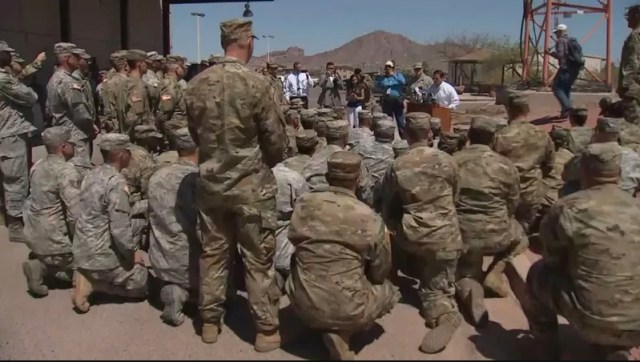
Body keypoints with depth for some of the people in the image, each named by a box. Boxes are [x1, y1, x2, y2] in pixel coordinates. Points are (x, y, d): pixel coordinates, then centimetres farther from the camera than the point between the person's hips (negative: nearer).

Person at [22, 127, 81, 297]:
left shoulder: (37, 166, 4)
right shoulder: (66, 171, -21)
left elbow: (37, 201, 13)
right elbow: (75, 214, -25)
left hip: (33, 234, 8)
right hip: (52, 240, -8)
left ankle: (42, 264, 10)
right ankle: (43, 267, -5)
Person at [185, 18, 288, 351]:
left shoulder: (196, 84, -2)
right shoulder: (258, 84, -17)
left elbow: (195, 133, 10)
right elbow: (277, 140, -10)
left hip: (210, 181, 5)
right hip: (252, 185, -4)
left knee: (212, 253, 16)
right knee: (258, 259, 7)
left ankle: (210, 321, 29)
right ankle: (266, 329, 19)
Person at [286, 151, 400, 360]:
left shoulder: (303, 204, -6)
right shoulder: (369, 219, -13)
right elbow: (379, 273, 0)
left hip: (303, 304, 4)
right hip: (347, 310, -4)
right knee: (388, 290, 24)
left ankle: (322, 325, 18)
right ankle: (341, 333, 9)